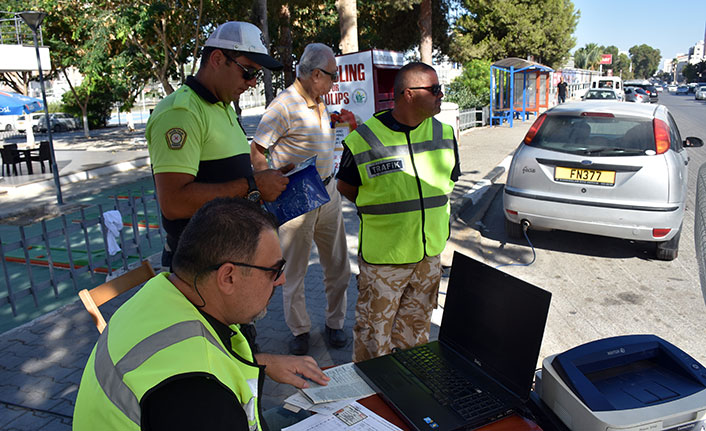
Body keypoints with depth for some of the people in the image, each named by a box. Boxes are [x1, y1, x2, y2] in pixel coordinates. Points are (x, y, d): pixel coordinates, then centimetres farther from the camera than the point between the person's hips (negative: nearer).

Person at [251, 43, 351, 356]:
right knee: (294, 271, 6)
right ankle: (299, 330, 23)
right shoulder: (284, 104, -13)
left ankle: (334, 323, 28)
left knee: (338, 265, 12)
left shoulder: (319, 103, 13)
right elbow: (256, 153, -13)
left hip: (328, 192, 8)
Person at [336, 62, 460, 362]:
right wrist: (379, 212, 2)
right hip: (382, 257, -4)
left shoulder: (444, 134, 2)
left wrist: (424, 211, 9)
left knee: (416, 328, 21)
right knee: (374, 331, 6)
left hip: (430, 254, 5)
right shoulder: (363, 140, -13)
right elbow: (345, 187, 1)